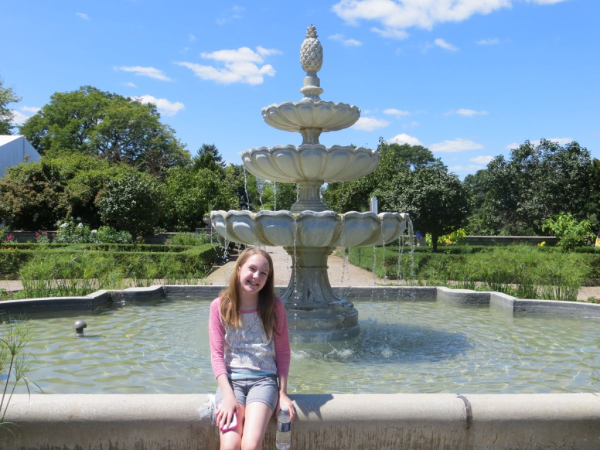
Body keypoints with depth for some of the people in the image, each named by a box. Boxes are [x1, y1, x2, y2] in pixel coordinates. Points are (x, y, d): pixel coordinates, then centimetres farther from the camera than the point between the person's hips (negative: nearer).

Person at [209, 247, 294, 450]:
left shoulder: (274, 307, -2)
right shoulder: (220, 306, -3)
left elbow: (283, 352, 4)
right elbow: (217, 354, -3)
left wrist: (282, 392, -2)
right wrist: (228, 395, -13)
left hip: (264, 380, 0)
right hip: (231, 379, 0)